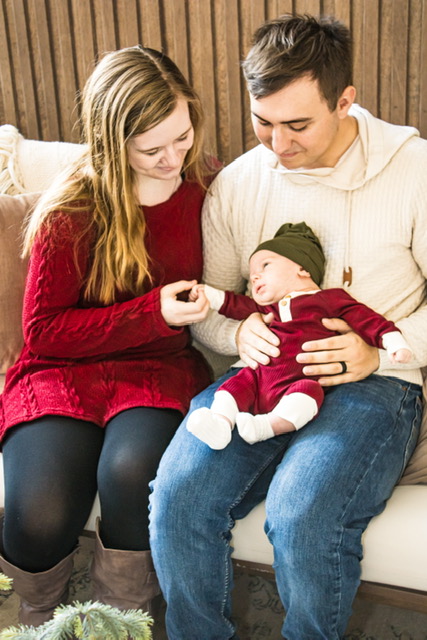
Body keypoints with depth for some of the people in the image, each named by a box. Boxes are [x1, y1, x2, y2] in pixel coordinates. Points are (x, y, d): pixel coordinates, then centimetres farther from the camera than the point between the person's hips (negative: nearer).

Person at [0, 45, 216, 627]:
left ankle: (120, 619, -1)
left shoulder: (208, 185, 2)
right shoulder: (71, 213, -10)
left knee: (132, 471, -33)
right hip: (64, 370, -1)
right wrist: (153, 312, -15)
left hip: (160, 370, 2)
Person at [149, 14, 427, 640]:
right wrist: (238, 333, -8)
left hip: (375, 383, -3)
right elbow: (206, 306, 15)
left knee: (301, 516, -30)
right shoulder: (234, 184, 7)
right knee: (178, 495, -23)